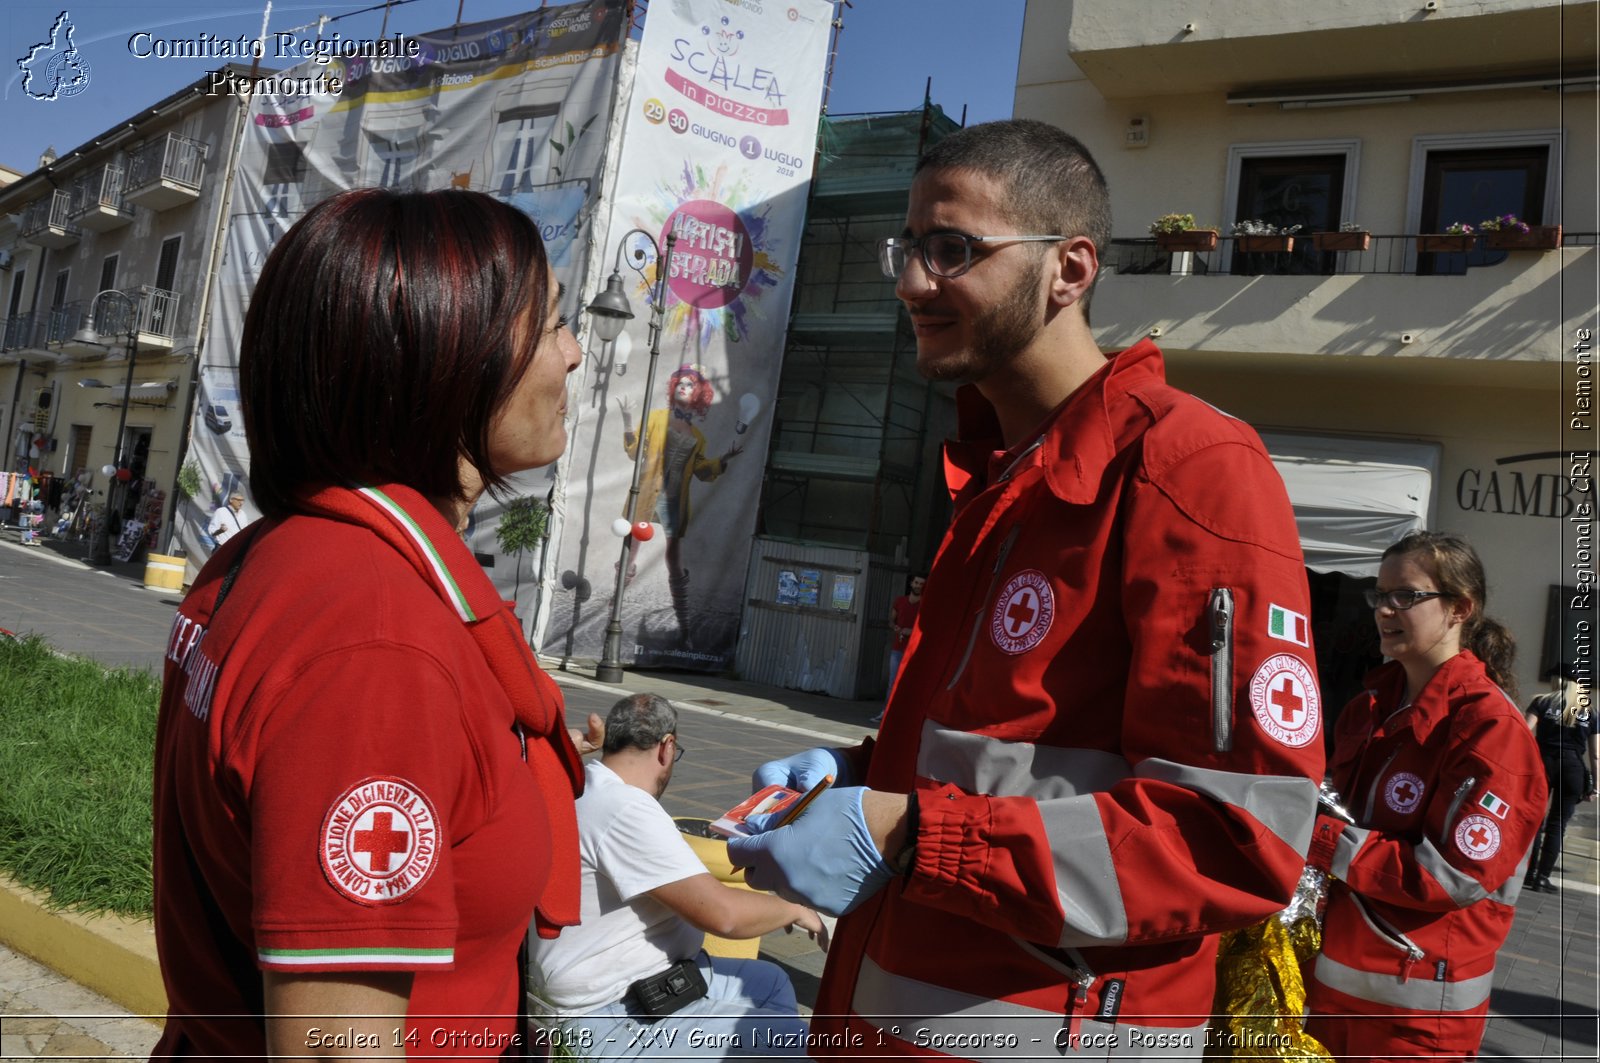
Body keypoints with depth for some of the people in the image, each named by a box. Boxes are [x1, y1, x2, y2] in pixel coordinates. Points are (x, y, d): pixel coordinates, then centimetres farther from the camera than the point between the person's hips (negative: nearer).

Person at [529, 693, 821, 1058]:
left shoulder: (589, 789, 5)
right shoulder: (624, 810, -26)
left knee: (770, 982, 20)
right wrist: (793, 909, -10)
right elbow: (722, 913, -28)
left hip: (630, 980, 11)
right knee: (788, 1040, -12)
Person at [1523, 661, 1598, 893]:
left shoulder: (1542, 702, 6)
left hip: (1544, 762, -1)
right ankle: (1542, 878, 5)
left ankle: (1529, 874, 3)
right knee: (1557, 824, 5)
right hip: (1573, 768, 1)